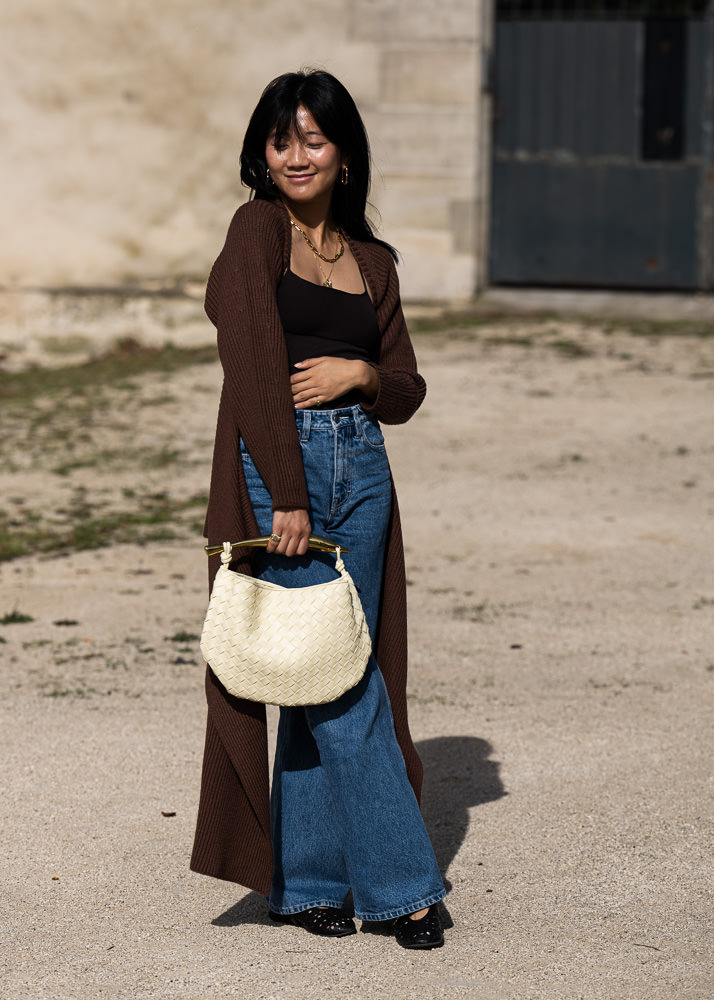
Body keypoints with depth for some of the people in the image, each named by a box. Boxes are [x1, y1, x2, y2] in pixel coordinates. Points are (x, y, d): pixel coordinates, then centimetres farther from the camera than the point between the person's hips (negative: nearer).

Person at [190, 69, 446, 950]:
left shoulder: (372, 262, 15)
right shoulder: (258, 228, -2)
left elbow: (408, 391, 16)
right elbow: (256, 362, -11)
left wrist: (359, 373, -8)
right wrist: (288, 495, -18)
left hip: (360, 472, 6)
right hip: (276, 465, -6)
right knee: (342, 688, -5)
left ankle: (301, 883, 16)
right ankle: (400, 883, 2)